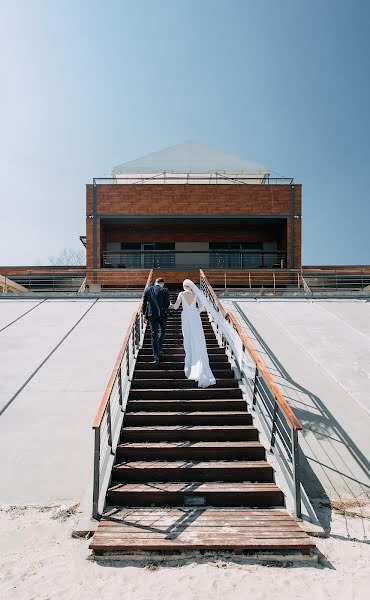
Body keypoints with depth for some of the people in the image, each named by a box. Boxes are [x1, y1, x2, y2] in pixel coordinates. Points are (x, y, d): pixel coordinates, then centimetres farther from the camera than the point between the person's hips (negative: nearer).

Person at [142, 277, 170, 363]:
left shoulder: (147, 290, 6)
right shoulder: (165, 290, -3)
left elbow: (144, 303, 6)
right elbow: (167, 303, -5)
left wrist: (144, 315, 13)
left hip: (151, 314, 2)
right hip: (162, 314, -2)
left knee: (154, 334, 6)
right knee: (162, 331, 22)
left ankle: (156, 356, 5)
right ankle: (159, 349, 16)